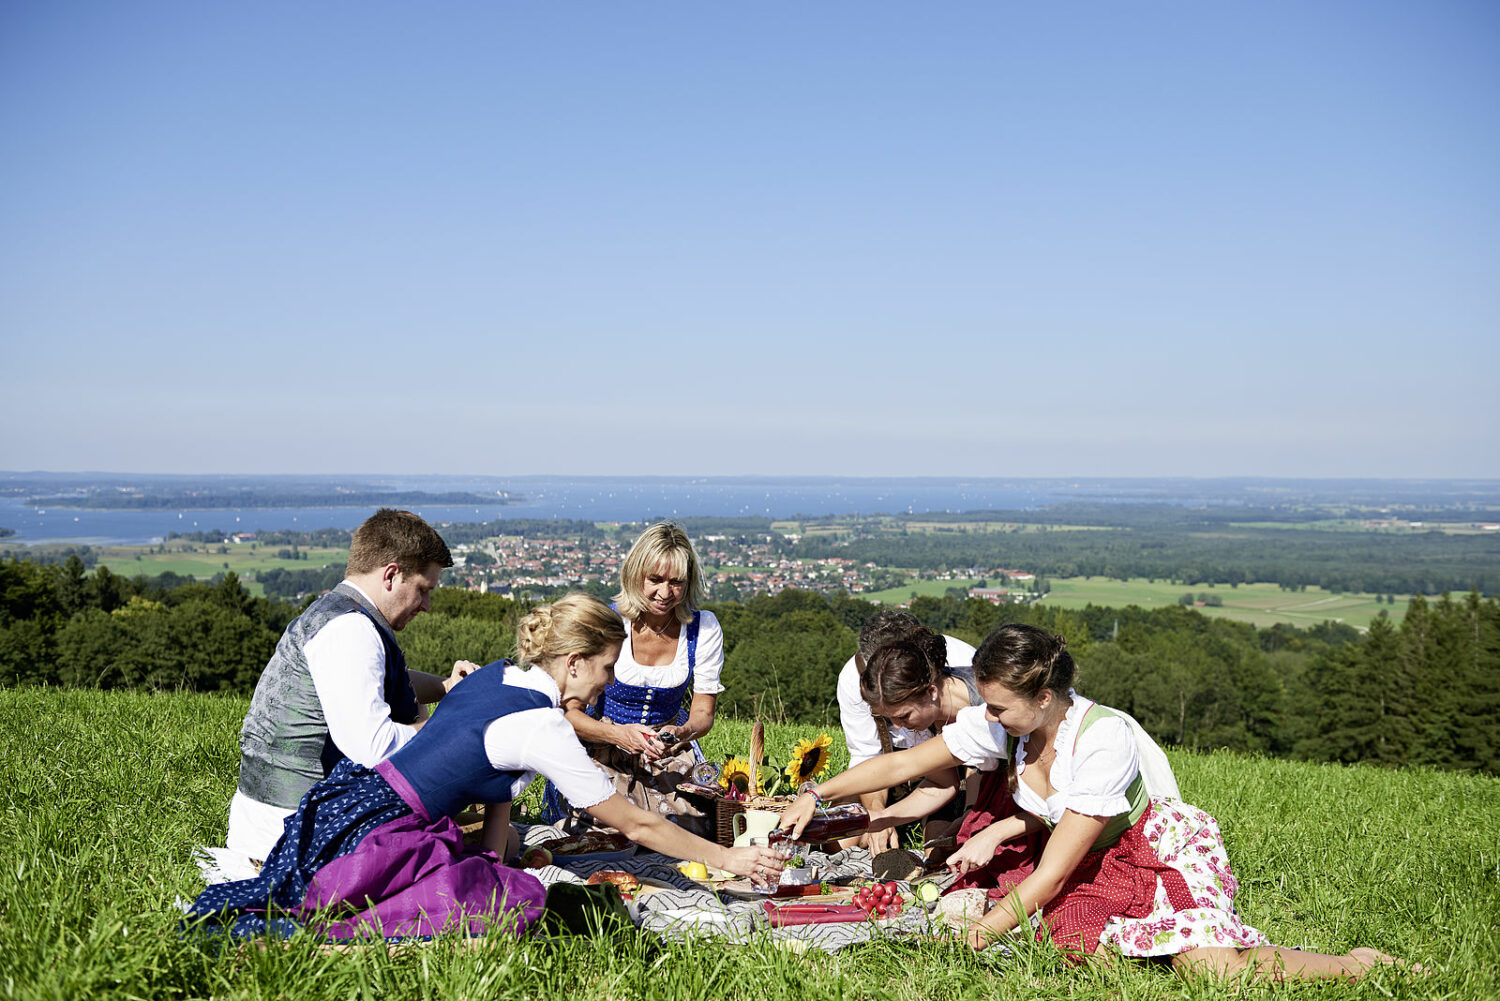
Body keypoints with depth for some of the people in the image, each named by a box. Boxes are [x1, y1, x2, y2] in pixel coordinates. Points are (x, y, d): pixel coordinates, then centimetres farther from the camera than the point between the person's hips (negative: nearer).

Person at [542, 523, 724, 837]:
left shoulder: (704, 628, -9)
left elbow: (703, 713, -3)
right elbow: (568, 711, -13)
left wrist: (681, 734, -27)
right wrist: (618, 734, -32)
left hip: (671, 750, 2)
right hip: (602, 745, -2)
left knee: (693, 827, -20)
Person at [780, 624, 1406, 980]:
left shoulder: (1102, 742, -32)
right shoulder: (1001, 725, -15)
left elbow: (1050, 876, -30)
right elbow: (902, 765, -3)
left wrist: (972, 939, -27)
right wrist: (817, 795, -7)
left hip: (1157, 846, -6)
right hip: (1071, 848, 6)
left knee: (1211, 964, -26)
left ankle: (1355, 964, -5)